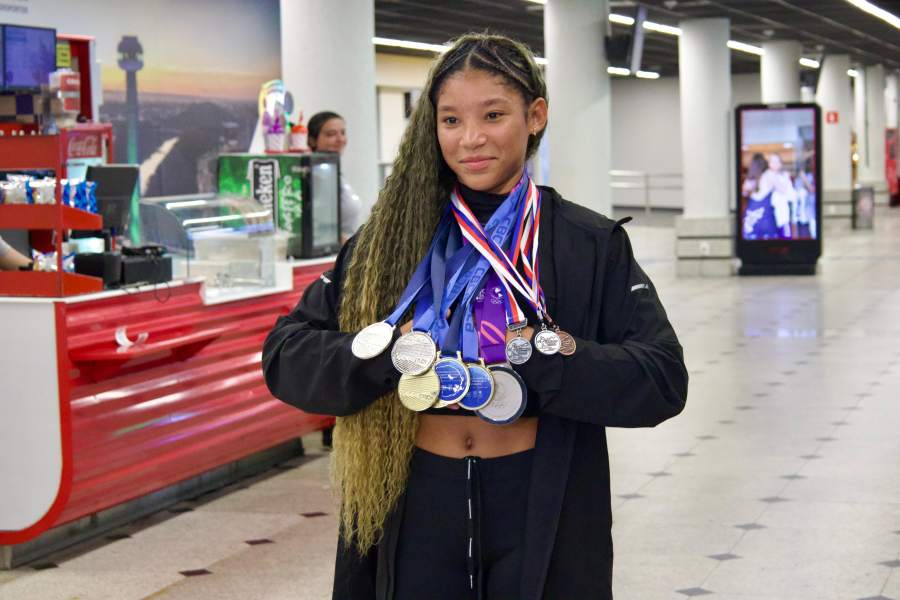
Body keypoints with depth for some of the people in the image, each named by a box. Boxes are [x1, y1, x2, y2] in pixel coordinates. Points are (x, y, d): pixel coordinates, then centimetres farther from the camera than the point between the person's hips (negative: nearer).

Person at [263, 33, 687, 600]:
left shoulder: (591, 244, -1)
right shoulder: (392, 239, 3)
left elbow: (663, 379, -10)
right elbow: (286, 356, -3)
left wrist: (532, 350, -20)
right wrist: (394, 347, -19)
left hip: (541, 516, -1)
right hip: (417, 514, 1)